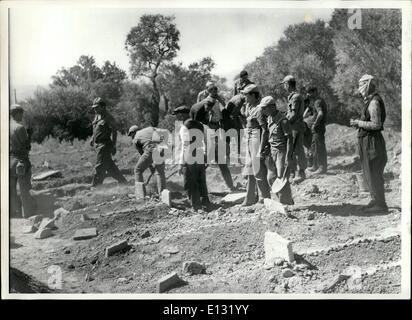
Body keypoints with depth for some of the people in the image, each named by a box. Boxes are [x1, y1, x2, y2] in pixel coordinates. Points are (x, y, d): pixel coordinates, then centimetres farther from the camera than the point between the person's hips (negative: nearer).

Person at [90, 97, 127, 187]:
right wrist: (92, 138, 17)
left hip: (105, 144, -9)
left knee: (100, 167, -5)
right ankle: (123, 181, 23)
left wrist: (113, 146, -19)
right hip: (98, 145, 9)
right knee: (110, 166, 14)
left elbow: (114, 132, -16)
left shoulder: (108, 117, -13)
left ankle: (95, 187, 1)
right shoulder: (97, 116, 13)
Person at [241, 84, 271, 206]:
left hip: (257, 139, -10)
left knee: (259, 171, -3)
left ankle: (266, 198, 10)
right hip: (250, 140, 10)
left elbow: (265, 130, -21)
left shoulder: (259, 109, -17)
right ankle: (250, 198, 24)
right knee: (250, 170, 14)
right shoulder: (249, 107, 10)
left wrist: (261, 149, -23)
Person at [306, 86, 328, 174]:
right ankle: (315, 166, 26)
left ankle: (323, 167, 4)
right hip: (316, 129, 10)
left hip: (318, 128, -10)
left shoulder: (317, 102, -17)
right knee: (314, 147, 17)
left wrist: (315, 124, -25)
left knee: (320, 148, -3)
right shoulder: (320, 101, 15)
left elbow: (320, 114, -34)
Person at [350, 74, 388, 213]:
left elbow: (376, 124, -24)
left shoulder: (374, 102, -17)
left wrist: (358, 123, -16)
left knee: (374, 174, -4)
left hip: (372, 142, -10)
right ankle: (376, 200, 28)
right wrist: (358, 122, 12)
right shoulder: (370, 101, 14)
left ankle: (380, 204, 4)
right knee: (369, 173, 17)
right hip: (367, 141, 10)